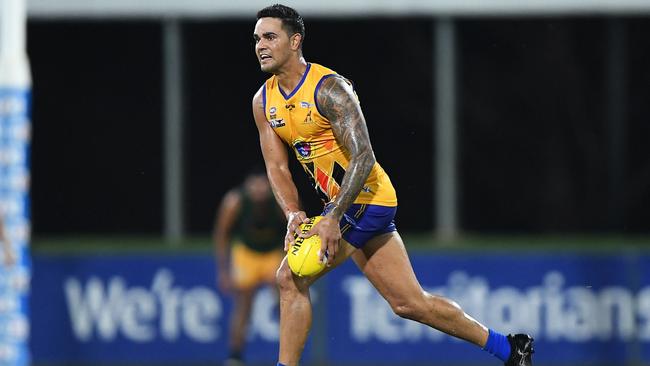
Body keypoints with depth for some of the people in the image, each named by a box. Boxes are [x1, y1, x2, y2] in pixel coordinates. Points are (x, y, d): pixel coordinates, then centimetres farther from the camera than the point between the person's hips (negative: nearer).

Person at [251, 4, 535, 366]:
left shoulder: (329, 88, -17)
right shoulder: (263, 102, 6)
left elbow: (363, 158, -22)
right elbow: (277, 167, 6)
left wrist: (332, 218, -30)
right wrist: (293, 214, -13)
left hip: (364, 199, -8)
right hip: (344, 205, 8)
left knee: (291, 278, -15)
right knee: (410, 303, 11)